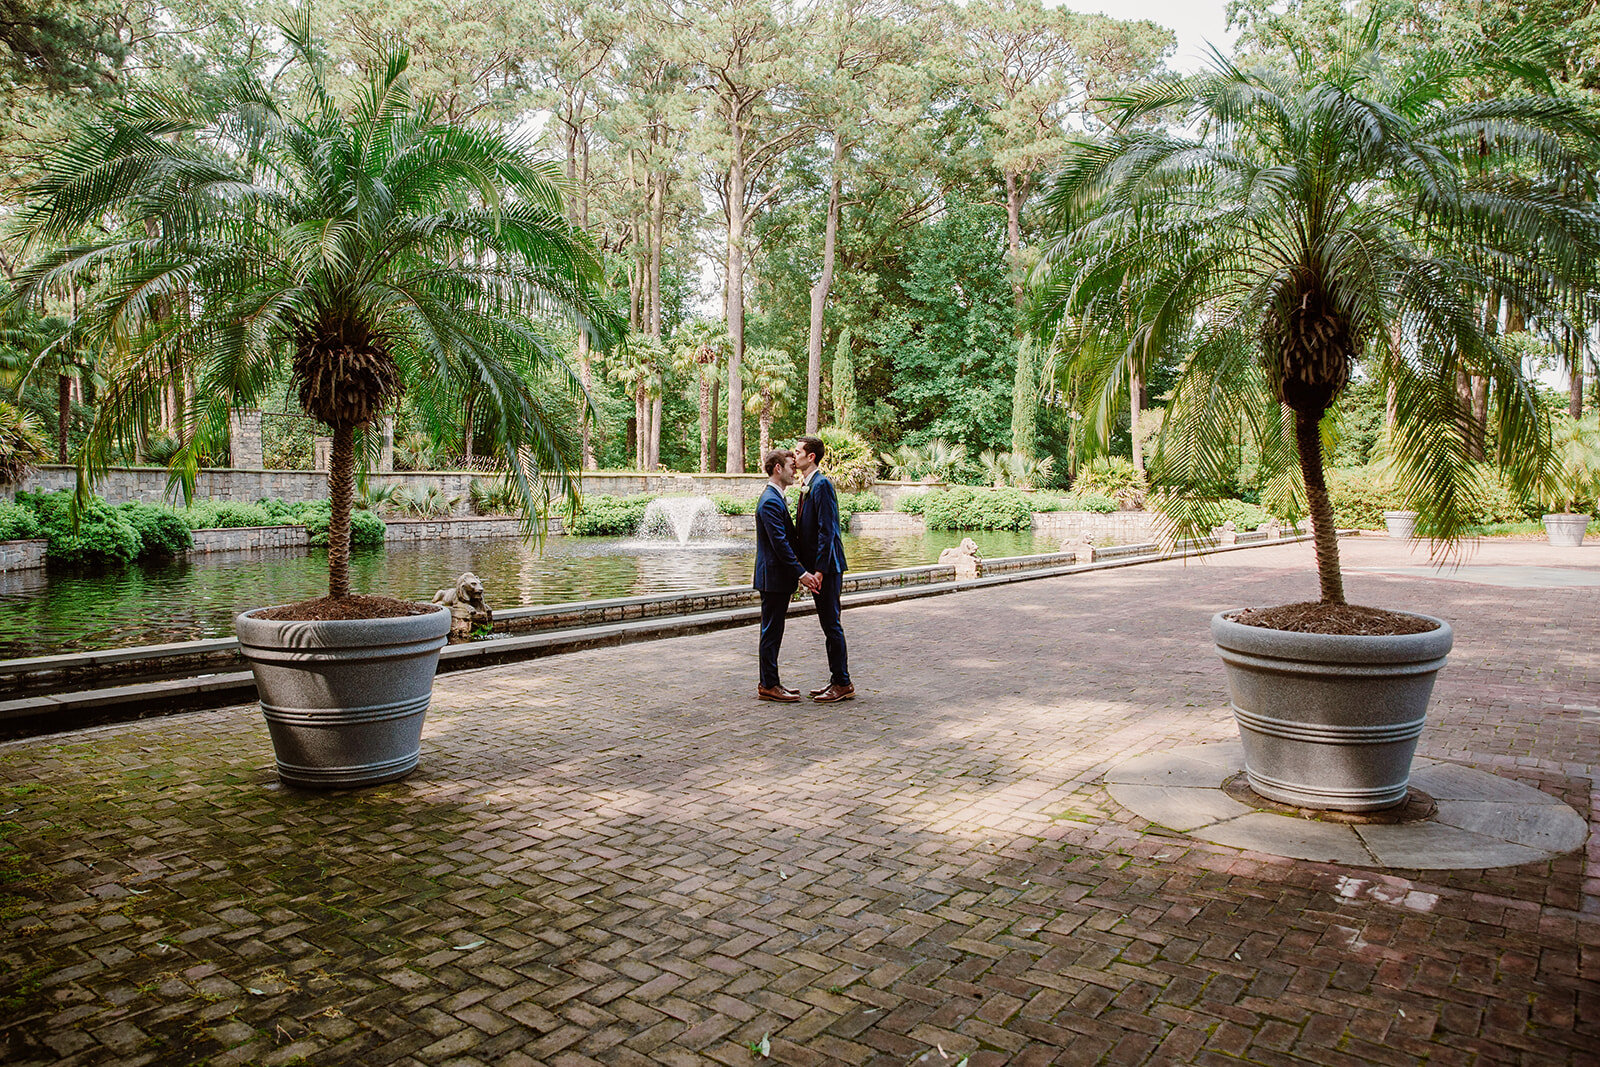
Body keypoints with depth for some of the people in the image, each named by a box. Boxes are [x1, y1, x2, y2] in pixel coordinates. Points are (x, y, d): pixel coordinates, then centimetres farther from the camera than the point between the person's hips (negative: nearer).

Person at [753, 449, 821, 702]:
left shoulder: (776, 498, 16)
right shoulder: (770, 501, -17)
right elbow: (780, 543, -22)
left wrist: (796, 576, 19)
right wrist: (801, 573, -20)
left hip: (779, 578, 10)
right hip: (773, 577, -10)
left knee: (773, 631, 14)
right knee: (771, 631, -3)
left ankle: (769, 682, 21)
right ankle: (768, 686, 4)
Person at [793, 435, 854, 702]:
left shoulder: (821, 484, -14)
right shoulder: (807, 485, 16)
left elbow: (827, 530, -20)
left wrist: (820, 569, -22)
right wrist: (807, 568, 16)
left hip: (827, 567, -10)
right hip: (816, 566, 10)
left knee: (831, 624, -4)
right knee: (828, 625, 14)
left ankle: (843, 684, 3)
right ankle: (837, 680, 22)